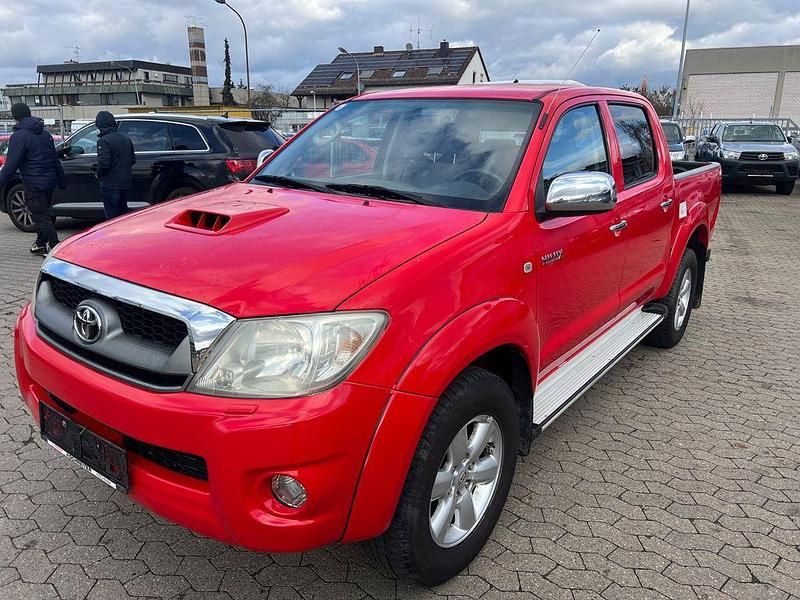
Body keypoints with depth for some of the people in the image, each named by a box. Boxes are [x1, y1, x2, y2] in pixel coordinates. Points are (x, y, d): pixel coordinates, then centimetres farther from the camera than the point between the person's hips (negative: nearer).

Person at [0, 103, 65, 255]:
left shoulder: (19, 136, -12)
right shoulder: (45, 133, 12)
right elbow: (56, 159, 16)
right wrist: (62, 181, 22)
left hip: (33, 184, -8)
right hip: (49, 181, 8)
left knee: (41, 217, -3)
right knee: (43, 214, 20)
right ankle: (41, 244, 31)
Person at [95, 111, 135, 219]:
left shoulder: (103, 141, -16)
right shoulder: (126, 138, 8)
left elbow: (103, 163, -22)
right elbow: (133, 160, 13)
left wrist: (99, 175, -4)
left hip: (110, 185, -8)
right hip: (125, 183, 8)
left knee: (112, 216, 0)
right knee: (123, 212, 19)